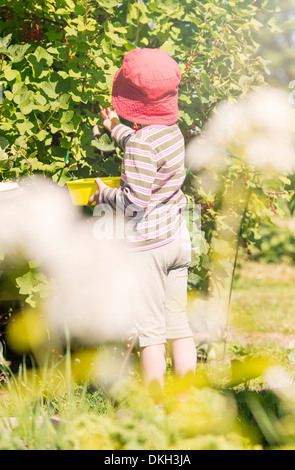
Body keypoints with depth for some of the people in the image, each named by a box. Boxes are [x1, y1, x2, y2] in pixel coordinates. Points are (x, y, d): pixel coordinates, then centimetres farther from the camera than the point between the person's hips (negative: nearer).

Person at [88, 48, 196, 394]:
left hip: (147, 245, -8)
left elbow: (134, 202, -22)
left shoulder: (140, 142, -20)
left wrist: (105, 193, -3)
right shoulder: (172, 131, 5)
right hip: (177, 238, 8)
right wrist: (117, 129, 38)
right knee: (178, 325, 13)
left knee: (150, 330, 0)